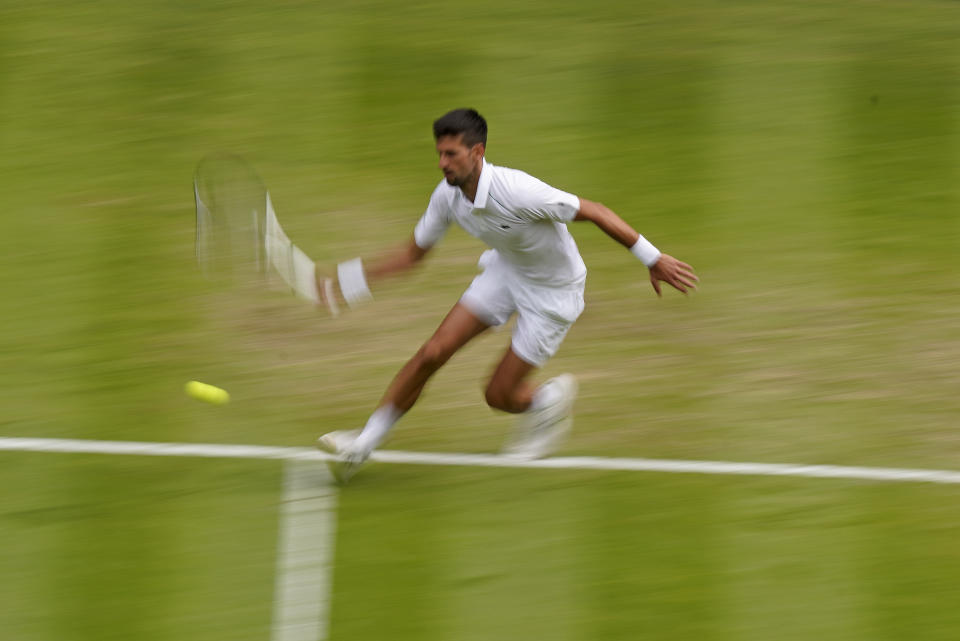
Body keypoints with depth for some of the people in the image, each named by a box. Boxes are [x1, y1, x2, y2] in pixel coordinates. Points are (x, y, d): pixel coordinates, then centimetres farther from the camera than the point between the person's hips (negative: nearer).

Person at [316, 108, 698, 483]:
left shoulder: (517, 193, -36)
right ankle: (363, 444, 1)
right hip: (506, 272, 6)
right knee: (431, 354, -8)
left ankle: (551, 399, 31)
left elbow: (594, 212, -27)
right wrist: (351, 279, -6)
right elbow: (413, 253, 2)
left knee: (499, 395, -4)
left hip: (553, 293, -6)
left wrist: (653, 259, -23)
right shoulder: (447, 196, -14)